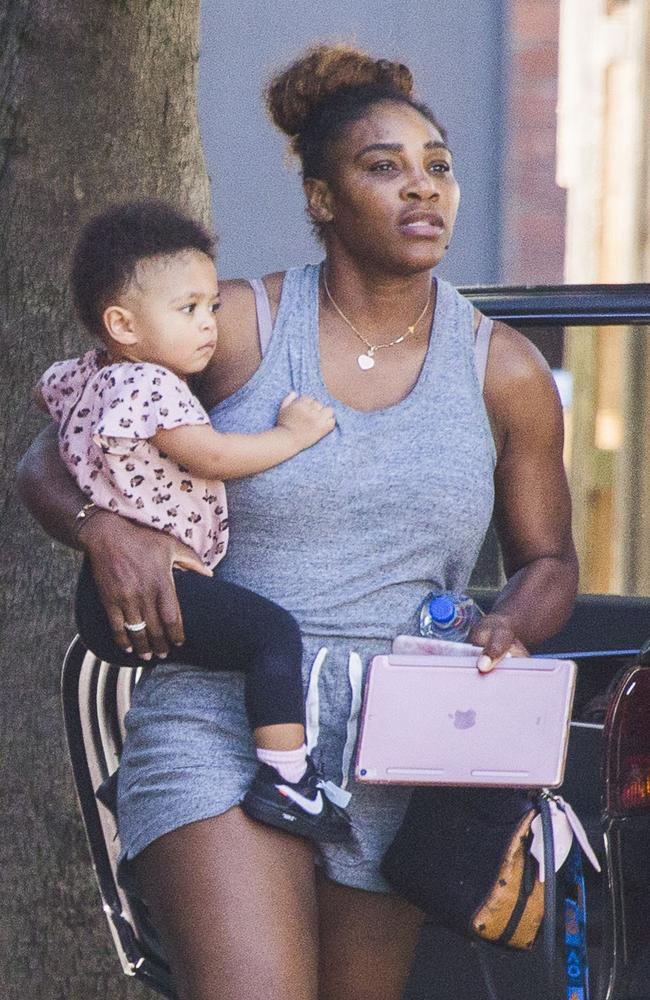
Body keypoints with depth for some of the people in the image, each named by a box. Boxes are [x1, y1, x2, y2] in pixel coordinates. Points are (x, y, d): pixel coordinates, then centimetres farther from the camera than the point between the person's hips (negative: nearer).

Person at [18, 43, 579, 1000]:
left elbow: (548, 562, 17)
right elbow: (49, 463, 7)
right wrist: (105, 527, -16)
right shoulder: (236, 329, 0)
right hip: (217, 732, -3)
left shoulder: (504, 373, 7)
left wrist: (508, 629, -6)